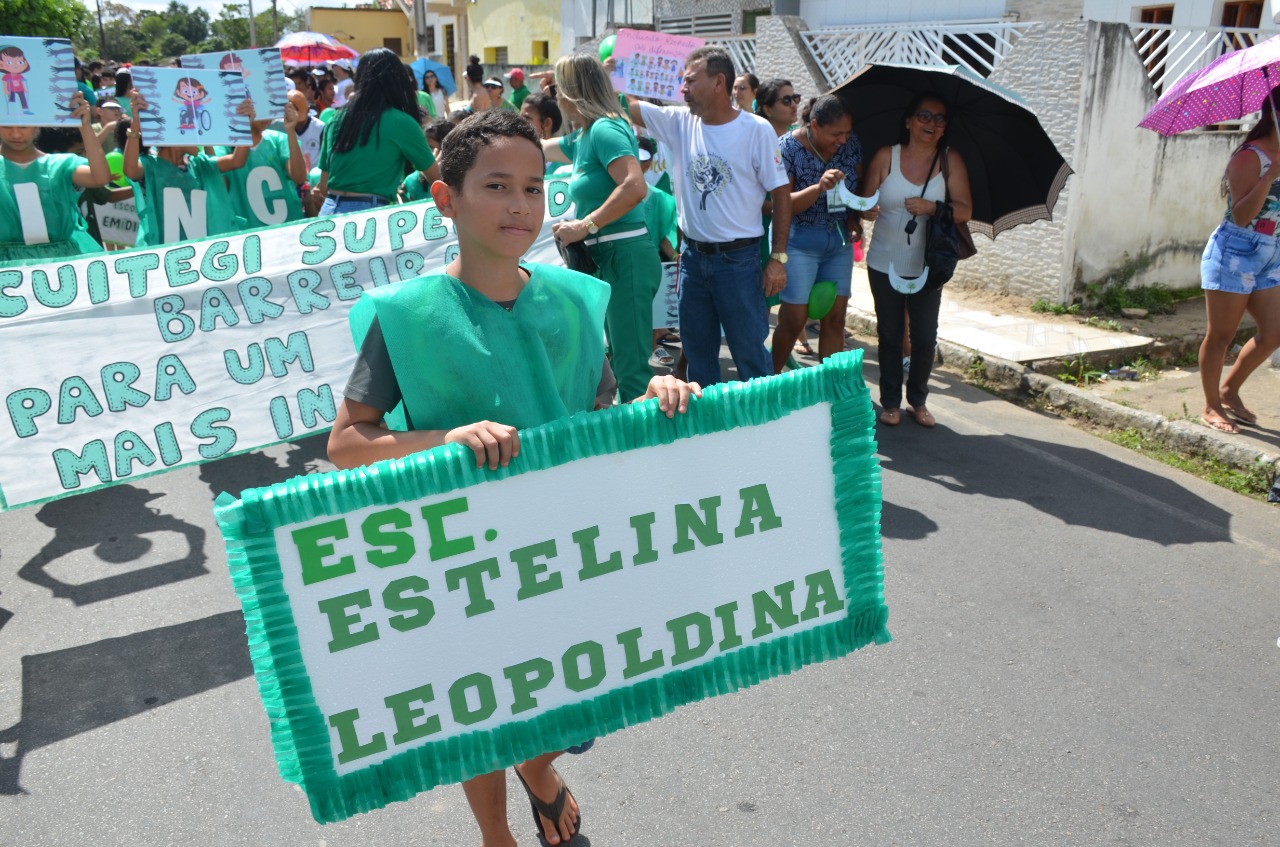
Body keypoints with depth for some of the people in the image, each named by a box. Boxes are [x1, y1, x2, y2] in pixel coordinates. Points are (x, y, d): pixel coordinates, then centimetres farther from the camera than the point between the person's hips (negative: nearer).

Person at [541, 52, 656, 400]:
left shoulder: (604, 129, -12)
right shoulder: (584, 137, 16)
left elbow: (636, 188, -26)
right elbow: (536, 149, 33)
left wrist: (584, 226, -22)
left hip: (626, 257, -10)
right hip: (607, 258, 10)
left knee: (632, 368, -7)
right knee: (623, 362, 14)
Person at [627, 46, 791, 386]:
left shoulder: (756, 130, -9)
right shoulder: (679, 121, 2)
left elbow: (781, 193, -6)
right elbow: (626, 105, 3)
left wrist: (778, 258, -9)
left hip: (738, 259, -5)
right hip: (692, 256, 5)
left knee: (750, 352, 3)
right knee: (697, 350, 16)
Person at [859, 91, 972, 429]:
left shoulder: (950, 161, -2)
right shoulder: (886, 156, -3)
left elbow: (965, 210, -6)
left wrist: (932, 207, -22)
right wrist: (867, 210, -24)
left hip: (927, 266, 0)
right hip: (885, 263, 0)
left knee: (925, 337, 5)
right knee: (890, 335, 8)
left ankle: (918, 400, 24)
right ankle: (890, 402, 21)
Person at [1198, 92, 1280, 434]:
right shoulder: (1250, 157, -13)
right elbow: (1241, 215, -21)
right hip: (1236, 253, -8)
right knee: (1221, 335, 2)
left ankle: (1229, 390, 25)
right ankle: (1211, 406, 13)